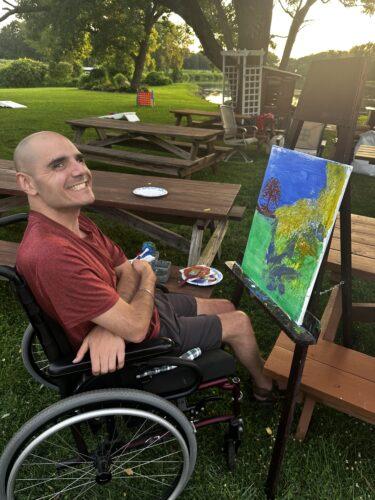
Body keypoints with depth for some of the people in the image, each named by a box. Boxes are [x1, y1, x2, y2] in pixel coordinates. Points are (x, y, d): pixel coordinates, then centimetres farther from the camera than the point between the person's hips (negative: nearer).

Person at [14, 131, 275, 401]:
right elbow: (134, 327, -33)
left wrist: (110, 324, -25)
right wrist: (148, 279, -11)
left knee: (226, 307, 18)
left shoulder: (79, 223, -5)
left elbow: (126, 271, -3)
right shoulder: (51, 255, -38)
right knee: (239, 322, 5)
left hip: (137, 303, 8)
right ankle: (265, 384, 36)